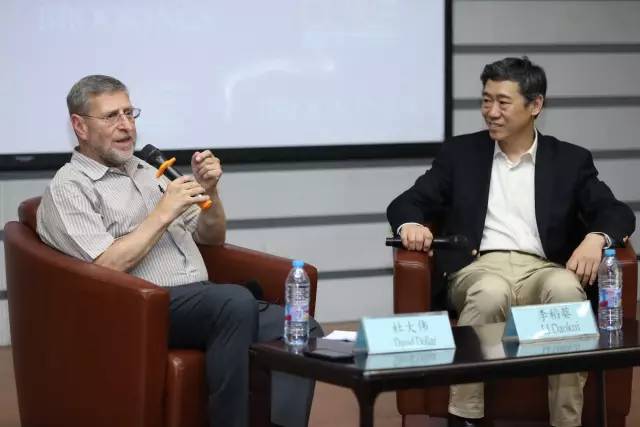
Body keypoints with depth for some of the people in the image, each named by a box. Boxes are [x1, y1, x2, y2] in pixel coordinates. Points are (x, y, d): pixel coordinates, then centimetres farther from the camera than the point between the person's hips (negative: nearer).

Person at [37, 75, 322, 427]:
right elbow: (106, 266, -13)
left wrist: (208, 190, 7)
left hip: (202, 300, 8)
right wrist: (163, 214, -9)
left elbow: (211, 238, 26)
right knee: (236, 301, -37)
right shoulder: (68, 188, 1)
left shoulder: (147, 172, 25)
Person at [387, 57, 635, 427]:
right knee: (491, 293, -37)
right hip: (479, 269, 0)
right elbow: (407, 203, 12)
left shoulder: (571, 160, 14)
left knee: (566, 290, -36)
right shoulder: (460, 153, 15)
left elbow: (617, 214, 5)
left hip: (542, 271, 0)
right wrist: (411, 224, -14)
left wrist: (596, 238, -19)